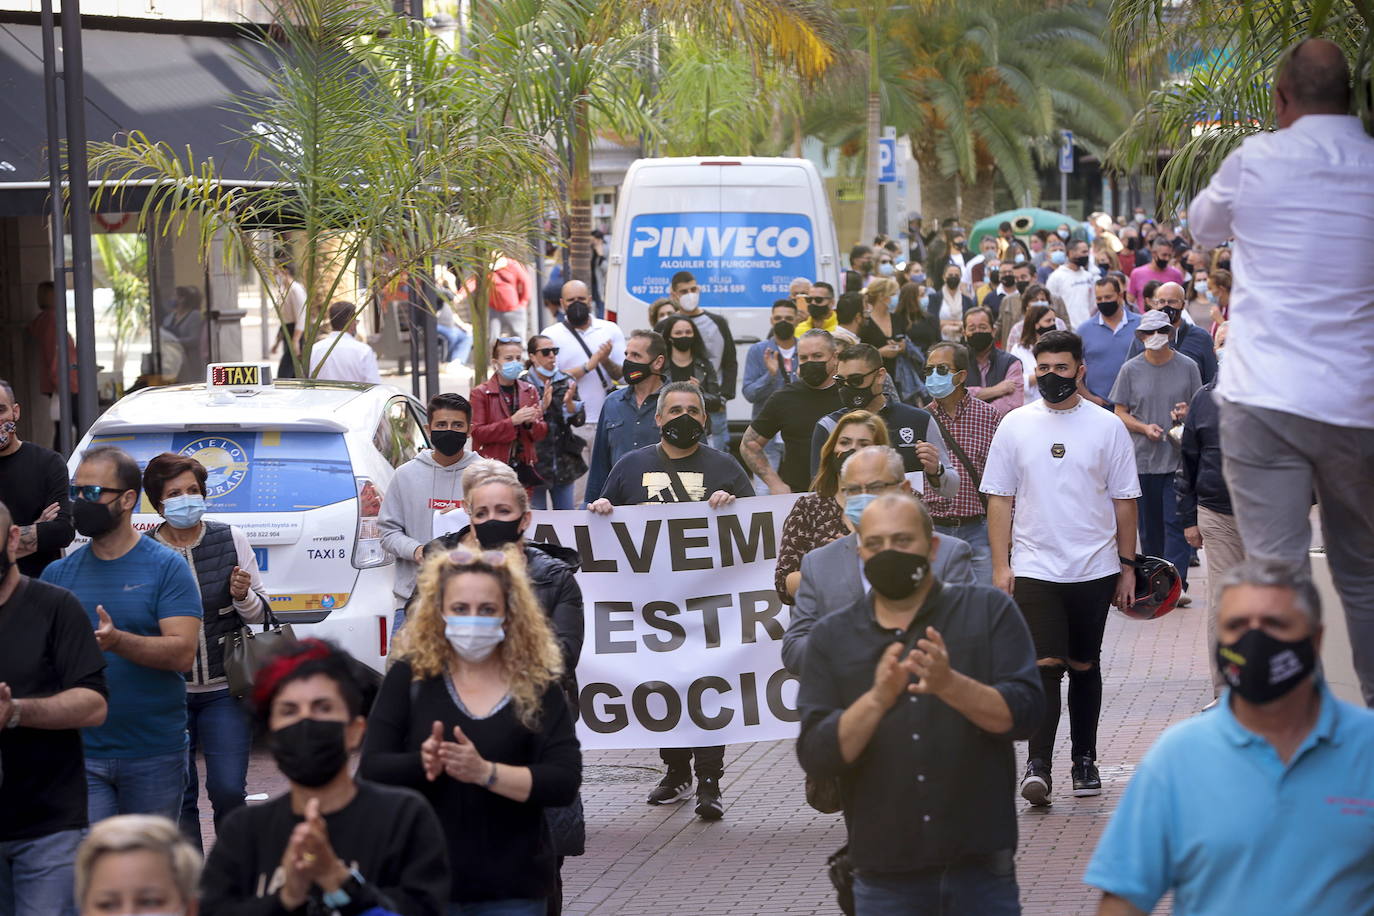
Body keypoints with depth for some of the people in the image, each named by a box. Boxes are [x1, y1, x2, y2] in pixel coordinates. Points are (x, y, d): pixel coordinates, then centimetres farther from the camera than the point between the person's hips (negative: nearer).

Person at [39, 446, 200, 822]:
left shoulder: (167, 567, -2)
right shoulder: (58, 573, 8)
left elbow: (183, 653, -13)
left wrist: (117, 641, -28)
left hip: (154, 754, -2)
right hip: (81, 753, 2)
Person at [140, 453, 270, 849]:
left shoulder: (232, 540, 1)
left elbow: (260, 615, 7)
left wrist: (244, 595, -14)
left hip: (224, 692, 0)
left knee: (229, 791, -4)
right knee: (178, 798, 3)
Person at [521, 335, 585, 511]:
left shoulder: (566, 382, 6)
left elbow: (579, 420, 2)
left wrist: (569, 402, -17)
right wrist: (542, 405, -27)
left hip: (563, 462, 4)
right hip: (535, 463, -4)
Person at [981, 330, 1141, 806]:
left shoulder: (1107, 427, 3)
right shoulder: (1015, 424, 4)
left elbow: (1124, 500, 7)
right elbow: (999, 499, 6)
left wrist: (1127, 566, 5)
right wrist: (1000, 565, -1)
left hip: (1094, 569, 1)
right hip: (1035, 568, -1)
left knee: (1085, 666, 10)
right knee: (1044, 665, -12)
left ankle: (1085, 760, 20)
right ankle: (1037, 765, -15)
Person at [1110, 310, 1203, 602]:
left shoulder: (1187, 367, 3)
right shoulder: (1131, 369, 4)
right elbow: (1120, 413, 6)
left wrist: (1187, 412, -11)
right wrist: (1145, 428, -11)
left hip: (1178, 458, -2)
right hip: (1143, 458, 2)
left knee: (1175, 522, -9)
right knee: (1149, 524, 9)